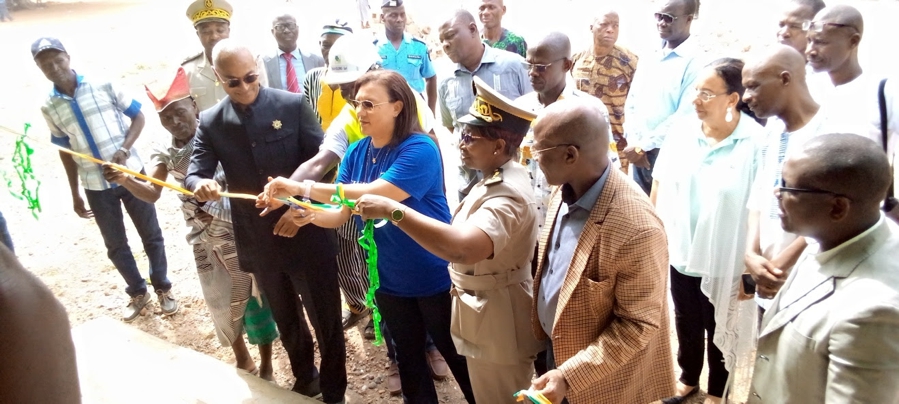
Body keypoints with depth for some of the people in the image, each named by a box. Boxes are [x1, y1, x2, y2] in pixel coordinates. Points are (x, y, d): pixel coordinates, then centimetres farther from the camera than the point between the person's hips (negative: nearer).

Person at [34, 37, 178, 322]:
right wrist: (75, 195, 11)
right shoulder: (49, 108, 0)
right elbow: (65, 151, 8)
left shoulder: (104, 87, -8)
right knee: (115, 245, 12)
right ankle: (138, 293, 32)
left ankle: (163, 288, 28)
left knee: (151, 234, 9)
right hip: (96, 187, 2)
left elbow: (138, 117, -2)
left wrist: (124, 150, -18)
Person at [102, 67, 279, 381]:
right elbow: (151, 193, -13)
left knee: (253, 295, 7)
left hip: (238, 233, -4)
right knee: (221, 301, 17)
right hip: (203, 240, 5)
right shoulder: (163, 152, -1)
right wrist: (125, 180, -32)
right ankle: (242, 359, 38)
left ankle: (266, 365, 24)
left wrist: (219, 210, -27)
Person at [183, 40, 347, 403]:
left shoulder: (293, 105, -7)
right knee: (286, 320, 22)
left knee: (325, 317, 9)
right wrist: (200, 185, -30)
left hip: (306, 232, -3)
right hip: (258, 241, 3)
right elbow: (193, 173, -6)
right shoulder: (210, 122, 1)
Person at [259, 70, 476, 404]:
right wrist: (306, 213, -25)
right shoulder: (356, 153, -2)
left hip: (434, 276, -6)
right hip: (389, 279, 6)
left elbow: (373, 195, -34)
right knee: (408, 357, 24)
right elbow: (341, 213, -5)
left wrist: (302, 188, -33)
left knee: (458, 357, 13)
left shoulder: (420, 150, -23)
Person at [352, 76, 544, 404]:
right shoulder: (499, 177, 3)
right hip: (487, 314, 10)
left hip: (497, 322, -9)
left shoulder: (508, 196, -30)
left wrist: (392, 209, -43)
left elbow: (463, 247, -47)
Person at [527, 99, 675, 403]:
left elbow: (638, 324, -23)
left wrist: (569, 375, -25)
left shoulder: (637, 228, -32)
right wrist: (541, 331, 9)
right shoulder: (566, 191, -8)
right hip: (554, 349, 7)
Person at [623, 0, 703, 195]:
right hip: (639, 152, 6)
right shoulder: (650, 58, 11)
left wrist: (643, 145, -14)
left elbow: (685, 116, -18)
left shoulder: (695, 61, -11)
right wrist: (633, 142, -2)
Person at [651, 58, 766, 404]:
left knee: (719, 330, 18)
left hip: (725, 262, -4)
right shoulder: (680, 132, -5)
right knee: (685, 324, 23)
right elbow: (660, 187, 3)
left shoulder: (757, 143, -20)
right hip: (681, 253, 4)